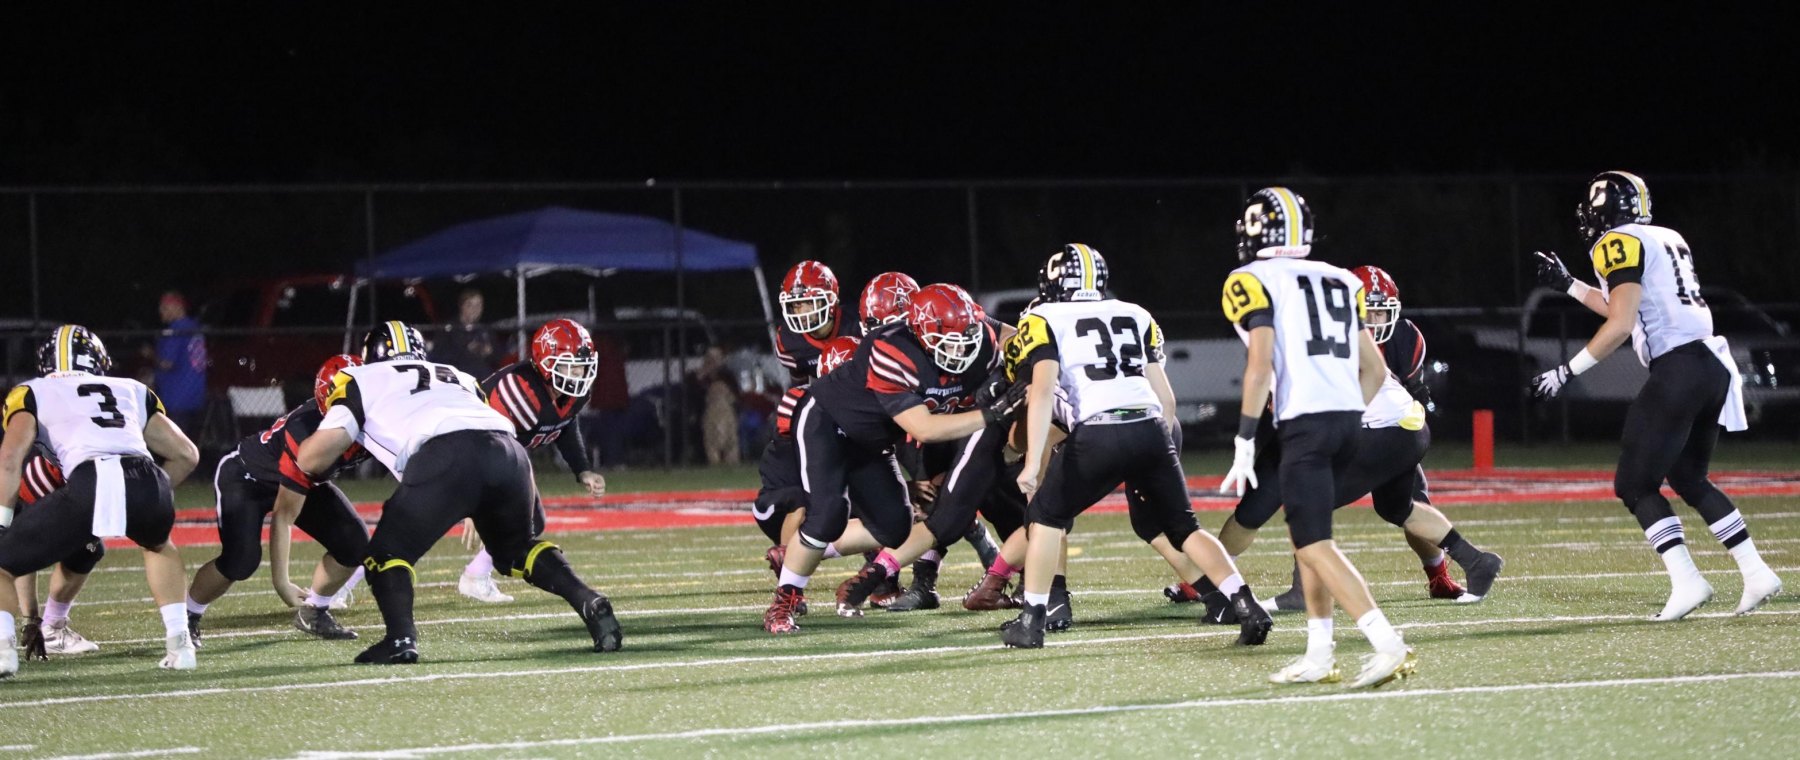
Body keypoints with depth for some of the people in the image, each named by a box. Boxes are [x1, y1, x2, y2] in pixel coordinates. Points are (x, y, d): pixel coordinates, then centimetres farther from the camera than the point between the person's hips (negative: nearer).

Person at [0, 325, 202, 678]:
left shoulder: (32, 394, 25)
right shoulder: (132, 391, 35)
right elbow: (186, 455, 35)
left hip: (89, 484, -3)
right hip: (148, 481, 3)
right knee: (159, 546, 39)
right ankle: (178, 642, 26)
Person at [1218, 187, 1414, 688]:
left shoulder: (1256, 282, 0)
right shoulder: (1338, 282, 20)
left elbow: (1261, 364, -12)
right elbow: (1375, 370, 19)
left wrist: (1244, 442, -10)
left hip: (1305, 421, -7)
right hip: (1350, 416, 7)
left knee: (1314, 546, -8)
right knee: (1307, 534, 19)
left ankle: (1388, 646, -21)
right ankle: (1319, 656, 17)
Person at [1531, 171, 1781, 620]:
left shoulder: (1618, 244, -5)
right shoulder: (1667, 239, 22)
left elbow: (1620, 325, -14)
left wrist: (1567, 372, -8)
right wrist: (1568, 285, 41)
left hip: (1677, 370, -9)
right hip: (1712, 364, 9)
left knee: (1635, 484, -1)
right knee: (1689, 479, 21)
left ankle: (1686, 581, -13)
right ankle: (1756, 573, 14)